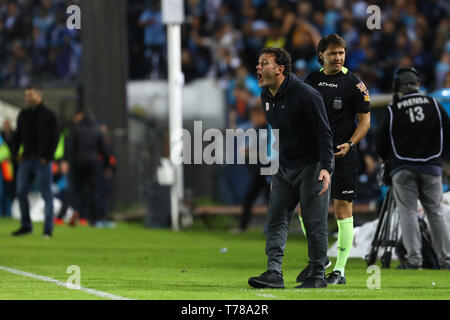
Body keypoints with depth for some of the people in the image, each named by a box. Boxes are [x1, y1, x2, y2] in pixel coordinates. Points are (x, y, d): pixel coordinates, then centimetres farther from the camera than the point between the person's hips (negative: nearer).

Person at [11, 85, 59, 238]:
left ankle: (48, 230, -1)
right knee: (21, 192, 2)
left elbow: (55, 138, -5)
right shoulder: (23, 115, 11)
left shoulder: (49, 115, -2)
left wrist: (47, 157, -12)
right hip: (26, 160, 5)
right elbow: (18, 135, 17)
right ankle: (26, 226, 13)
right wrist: (16, 153, 4)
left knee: (46, 195, -3)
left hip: (42, 161, -5)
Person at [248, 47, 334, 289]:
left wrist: (326, 167, -25)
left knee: (314, 223, -4)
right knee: (276, 219, -2)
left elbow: (324, 132, -17)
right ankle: (274, 273, -7)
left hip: (311, 166, -7)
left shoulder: (306, 94, -17)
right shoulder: (266, 97, 6)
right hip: (285, 167, 7)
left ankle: (318, 275, 5)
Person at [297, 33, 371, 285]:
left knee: (343, 210, -4)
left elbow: (365, 121, -3)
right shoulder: (311, 81, 8)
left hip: (343, 155, -5)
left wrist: (349, 144, -18)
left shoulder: (354, 84, -5)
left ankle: (340, 269, 2)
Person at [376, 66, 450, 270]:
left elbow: (381, 142, 2)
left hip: (403, 167, -2)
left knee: (408, 212, 0)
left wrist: (387, 159, 22)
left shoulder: (393, 109, -3)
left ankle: (414, 258, -10)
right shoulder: (433, 105, 3)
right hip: (431, 167, 2)